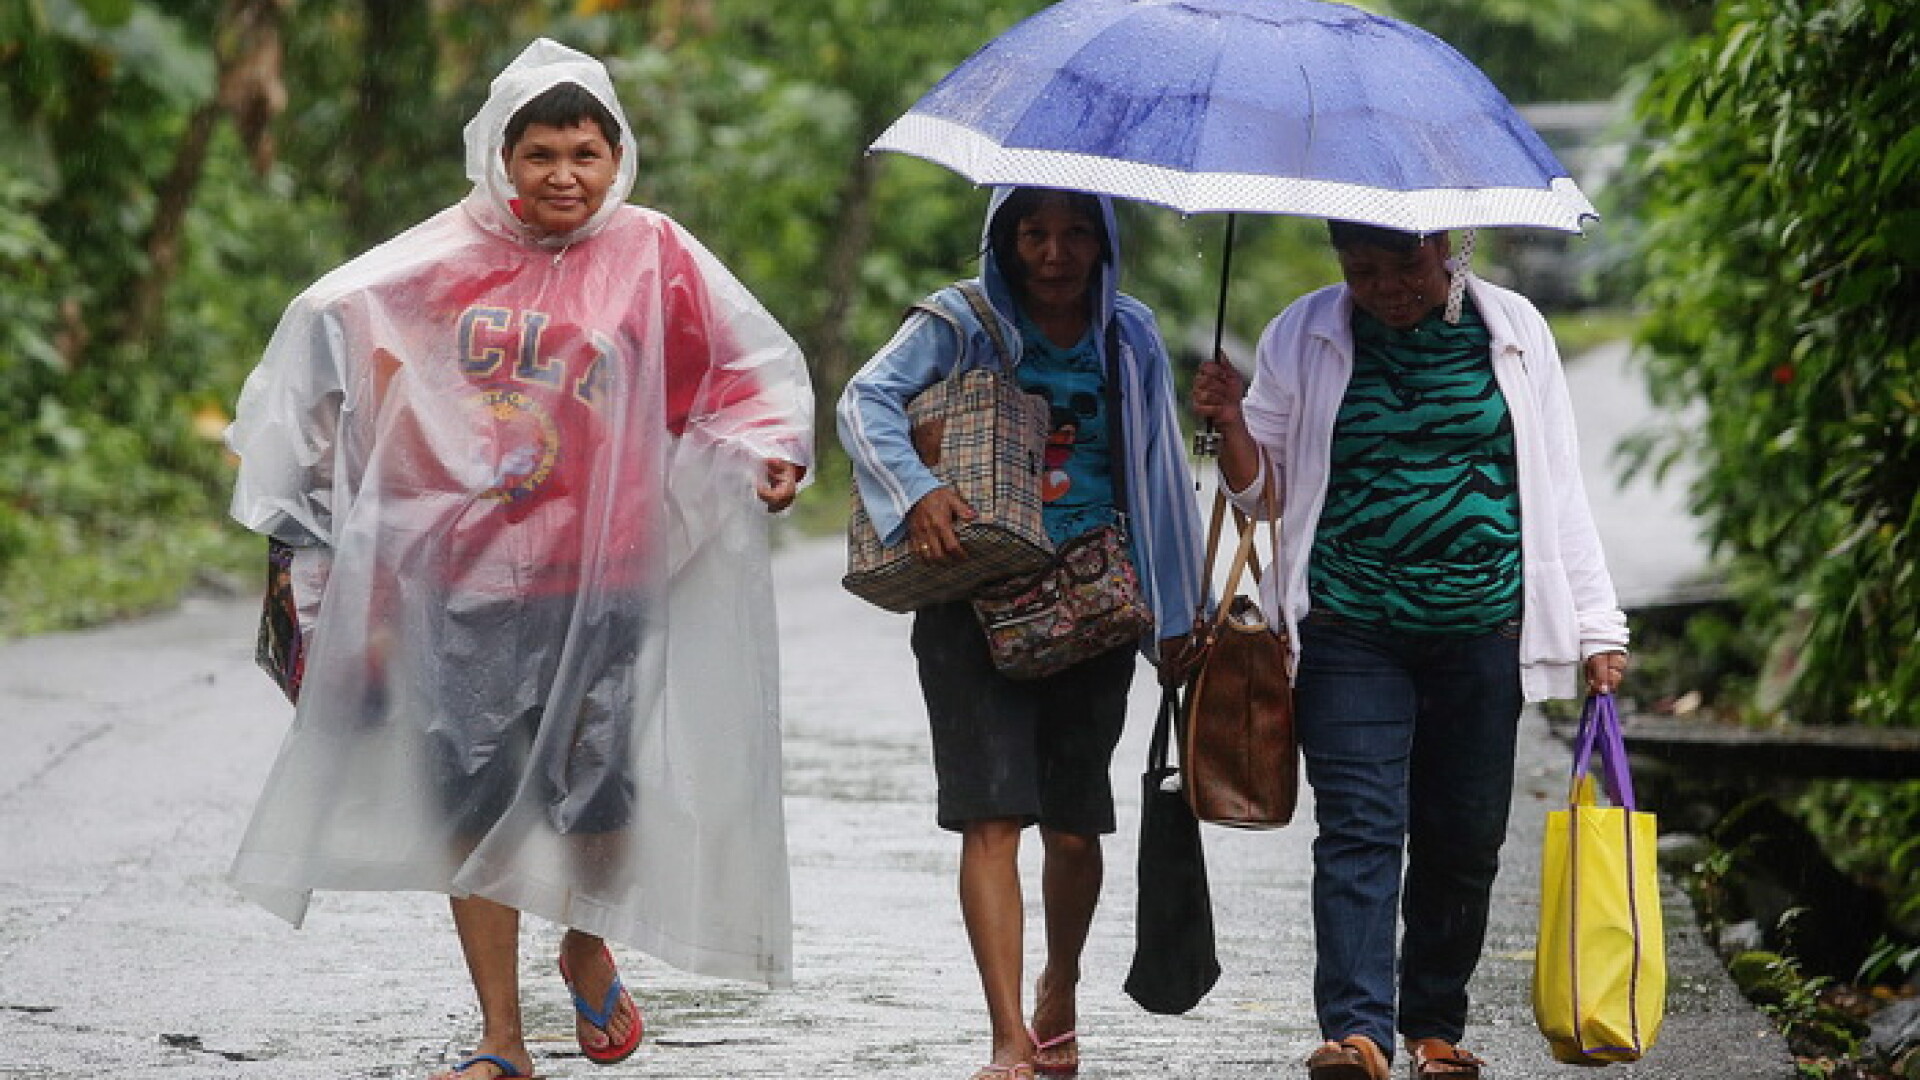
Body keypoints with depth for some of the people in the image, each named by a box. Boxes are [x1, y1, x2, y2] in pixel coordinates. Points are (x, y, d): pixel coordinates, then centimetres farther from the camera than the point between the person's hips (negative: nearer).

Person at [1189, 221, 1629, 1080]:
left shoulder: (1512, 331, 7)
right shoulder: (1303, 340, 7)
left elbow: (1557, 484, 10)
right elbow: (1261, 489, 13)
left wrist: (1595, 626, 7)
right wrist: (1230, 426, -9)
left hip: (1481, 633, 1)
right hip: (1350, 632, -1)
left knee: (1463, 839, 4)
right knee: (1358, 827, -12)